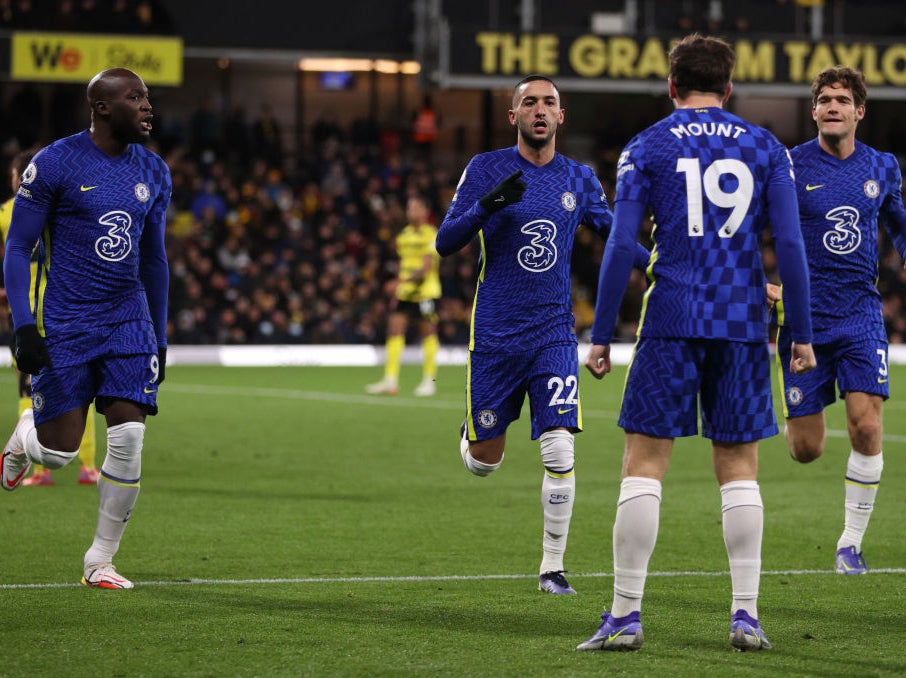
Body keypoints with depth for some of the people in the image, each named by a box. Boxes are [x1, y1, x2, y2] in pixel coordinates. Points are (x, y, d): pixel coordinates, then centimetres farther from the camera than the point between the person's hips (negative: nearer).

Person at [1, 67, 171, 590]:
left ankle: (101, 561, 4)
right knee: (60, 451, -4)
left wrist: (160, 338, 17)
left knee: (129, 438, -9)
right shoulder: (55, 165, -10)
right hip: (66, 325, -4)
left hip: (128, 321, 4)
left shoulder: (154, 173, 7)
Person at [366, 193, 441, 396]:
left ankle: (429, 380, 8)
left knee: (428, 333, -1)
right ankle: (391, 380, -4)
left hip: (426, 292, -6)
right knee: (395, 330, -3)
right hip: (405, 292, 6)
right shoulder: (404, 234, 13)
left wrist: (406, 280, -28)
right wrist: (397, 288, 16)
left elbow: (426, 267, -17)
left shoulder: (431, 235, -8)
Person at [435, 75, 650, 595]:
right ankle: (471, 434, 42)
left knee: (560, 454, -13)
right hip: (495, 333, -1)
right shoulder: (486, 169, -3)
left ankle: (553, 566, 0)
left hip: (554, 335, 1)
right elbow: (445, 243, -6)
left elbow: (616, 237, 20)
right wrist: (485, 206, -24)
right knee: (484, 462, 4)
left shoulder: (579, 179, 6)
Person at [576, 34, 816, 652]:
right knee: (740, 470, 8)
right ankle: (746, 615, 3)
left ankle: (626, 615, -3)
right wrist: (802, 335, 5)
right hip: (744, 324, 2)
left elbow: (621, 247, -4)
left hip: (672, 322, -2)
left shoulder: (647, 148, 3)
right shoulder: (766, 148, 7)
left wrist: (601, 335, 0)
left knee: (644, 464, 1)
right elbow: (790, 244, 1)